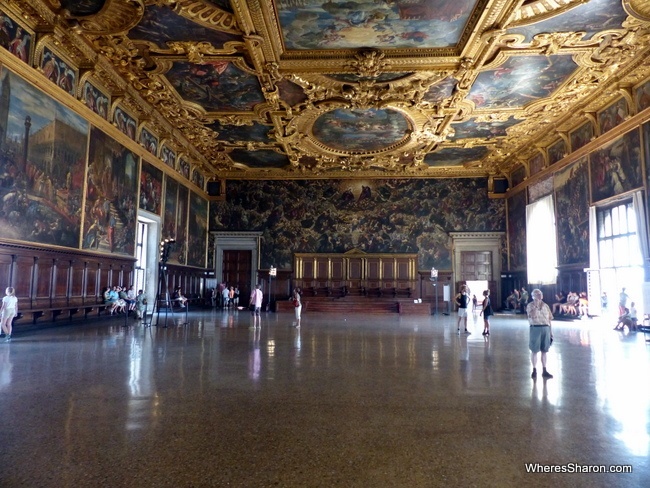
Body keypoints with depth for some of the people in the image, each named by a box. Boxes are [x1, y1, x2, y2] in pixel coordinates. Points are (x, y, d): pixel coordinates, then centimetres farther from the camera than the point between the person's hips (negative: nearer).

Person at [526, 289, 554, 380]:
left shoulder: (546, 306, 9)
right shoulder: (530, 306, -4)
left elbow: (549, 319, 12)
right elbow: (532, 316, -22)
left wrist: (551, 332, 9)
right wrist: (536, 305, -18)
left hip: (546, 329, 4)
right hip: (535, 329, -4)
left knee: (544, 351, 9)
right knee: (534, 351, 2)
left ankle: (544, 371, 17)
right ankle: (534, 370, 12)